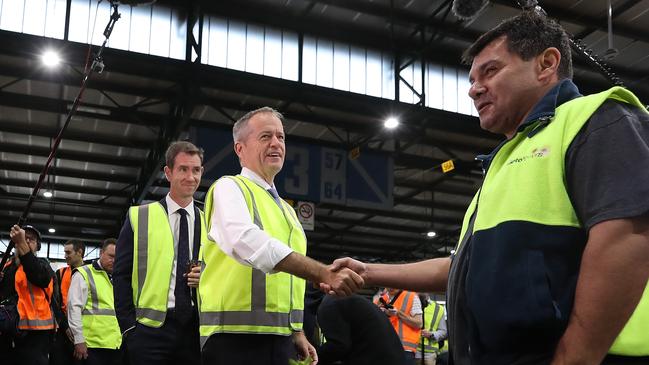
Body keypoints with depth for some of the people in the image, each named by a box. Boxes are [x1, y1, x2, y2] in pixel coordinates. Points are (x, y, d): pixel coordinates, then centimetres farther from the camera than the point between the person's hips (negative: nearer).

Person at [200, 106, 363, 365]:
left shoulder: (286, 210, 20)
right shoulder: (230, 188, -5)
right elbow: (248, 242, -25)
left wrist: (296, 332, 17)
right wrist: (325, 274, -29)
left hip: (279, 338, 8)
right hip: (236, 336, -7)